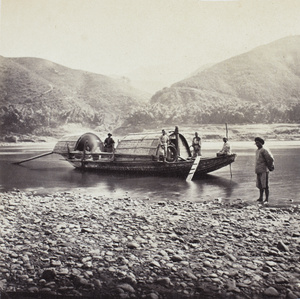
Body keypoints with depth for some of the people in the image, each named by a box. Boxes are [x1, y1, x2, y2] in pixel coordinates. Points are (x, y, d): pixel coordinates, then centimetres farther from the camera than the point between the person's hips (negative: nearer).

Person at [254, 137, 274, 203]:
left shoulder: (264, 150, -11)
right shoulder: (257, 151, 16)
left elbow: (271, 159, -15)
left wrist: (269, 166, -4)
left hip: (264, 171, -8)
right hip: (258, 171, 8)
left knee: (265, 186, -5)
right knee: (260, 185, 12)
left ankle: (267, 199, -1)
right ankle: (261, 198, 20)